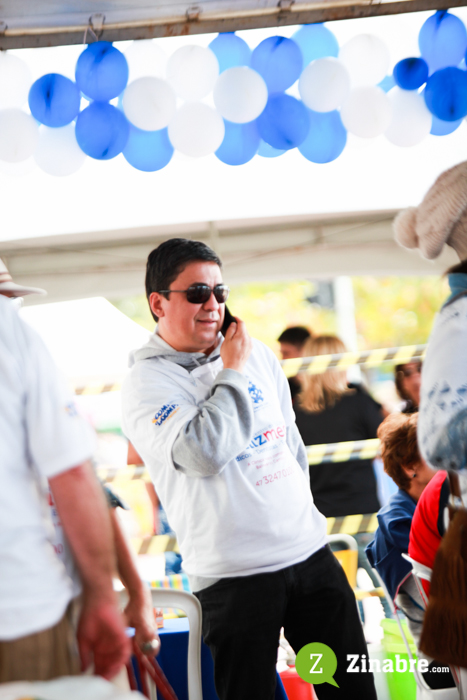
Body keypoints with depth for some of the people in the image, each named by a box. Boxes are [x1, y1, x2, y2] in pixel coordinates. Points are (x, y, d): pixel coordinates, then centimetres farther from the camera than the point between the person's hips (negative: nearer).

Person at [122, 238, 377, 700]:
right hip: (233, 573, -5)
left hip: (310, 552, 6)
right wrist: (232, 372, -11)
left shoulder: (256, 354, 12)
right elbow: (204, 453, -23)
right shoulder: (145, 384, -7)